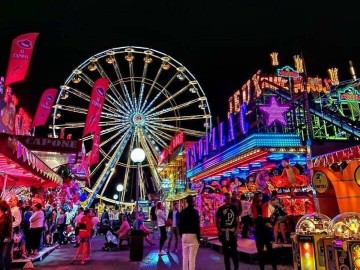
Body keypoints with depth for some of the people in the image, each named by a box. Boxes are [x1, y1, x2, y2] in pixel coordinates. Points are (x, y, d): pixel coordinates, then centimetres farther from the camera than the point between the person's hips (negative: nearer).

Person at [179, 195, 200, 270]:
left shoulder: (182, 212, 5)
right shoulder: (195, 211, -10)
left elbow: (180, 224, 9)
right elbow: (197, 225, -12)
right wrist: (198, 237, -6)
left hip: (184, 235, 5)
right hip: (193, 235, -5)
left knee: (185, 257, 15)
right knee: (192, 257, -2)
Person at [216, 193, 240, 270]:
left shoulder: (234, 208, 4)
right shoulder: (220, 209, 2)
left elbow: (237, 220, 5)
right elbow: (217, 221, 4)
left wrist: (237, 229, -6)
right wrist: (219, 230, -5)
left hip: (233, 232, 0)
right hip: (224, 232, 0)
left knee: (234, 250, -1)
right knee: (226, 251, 8)